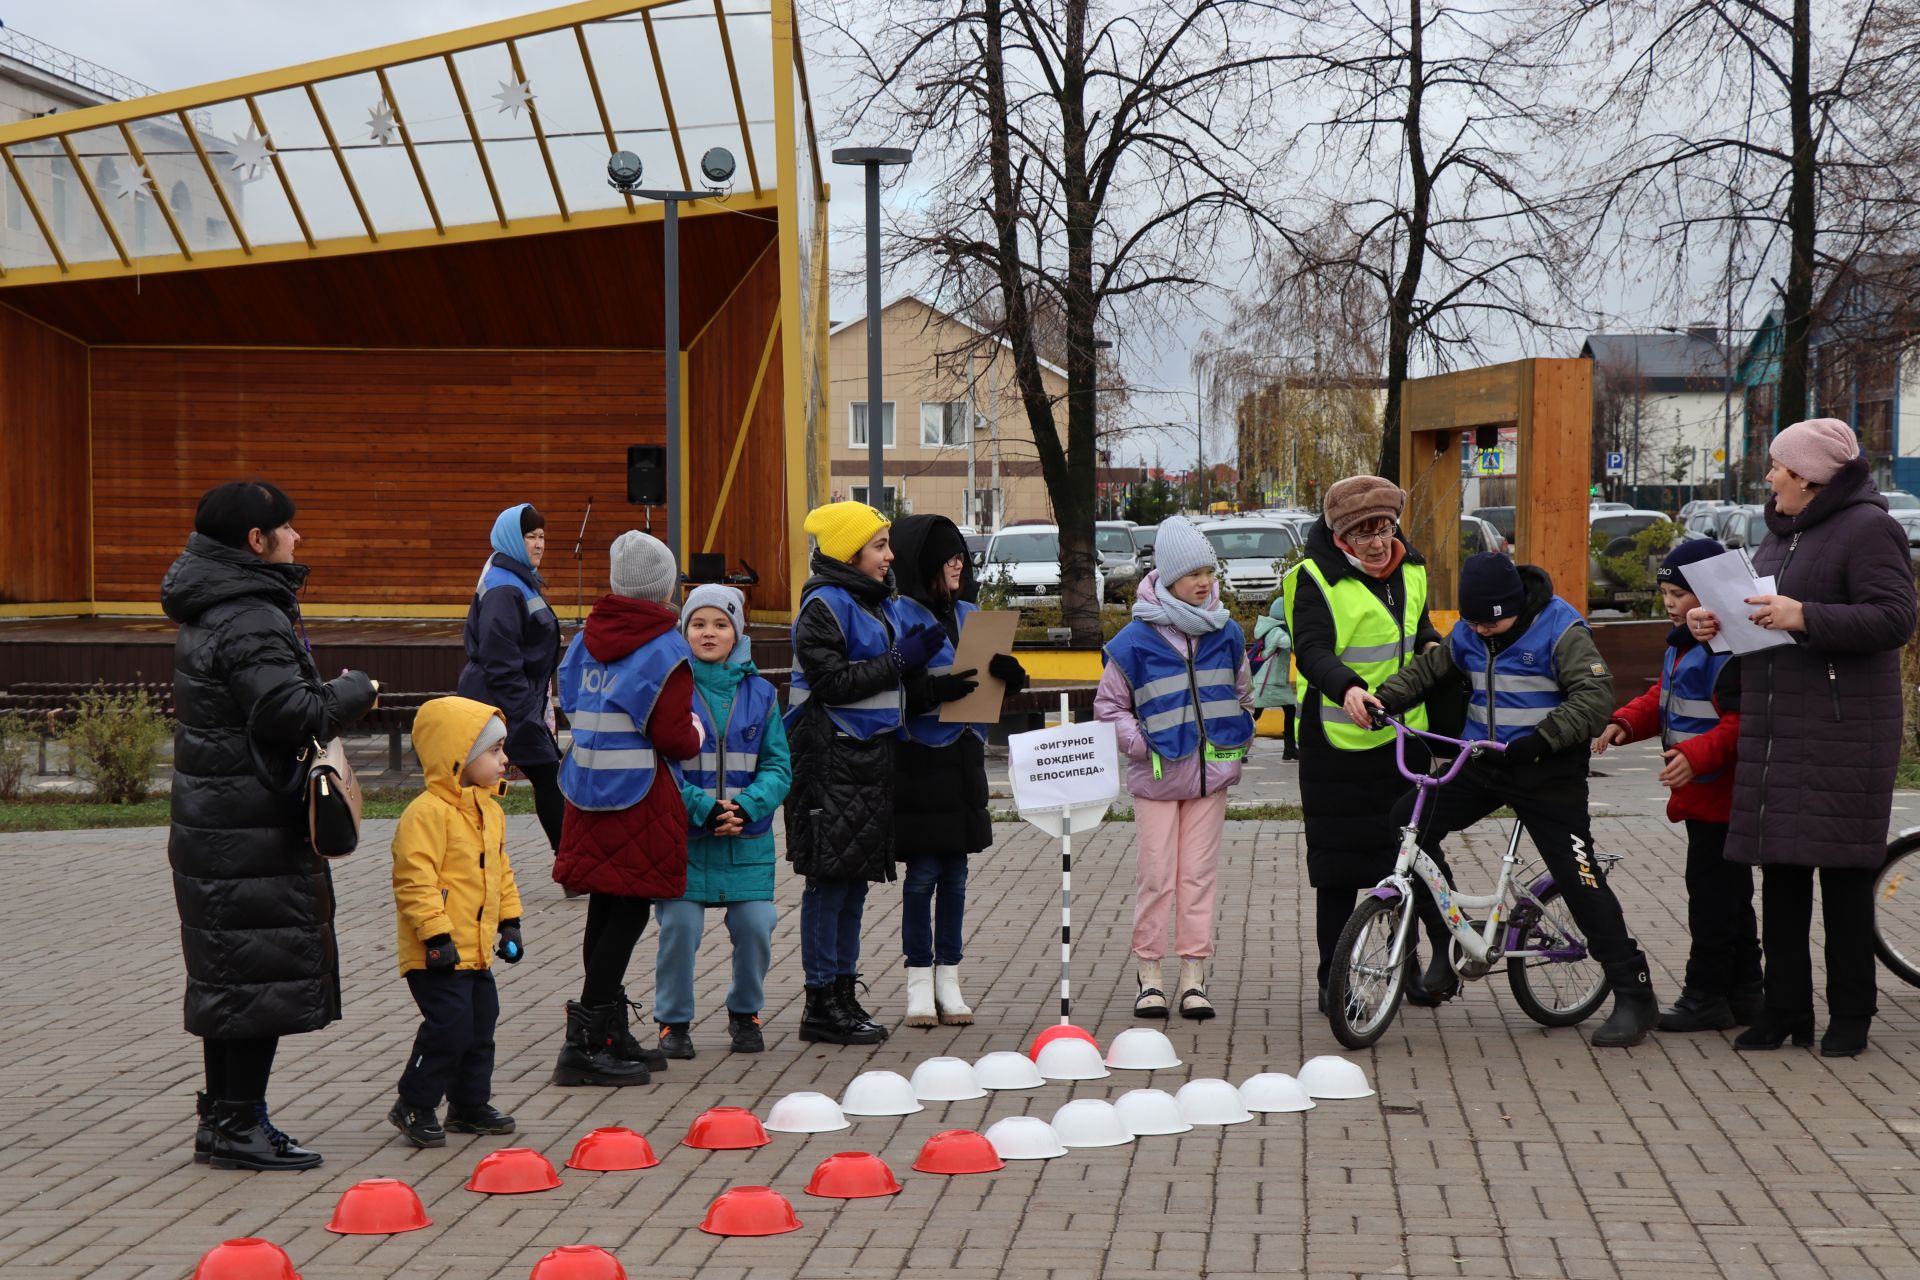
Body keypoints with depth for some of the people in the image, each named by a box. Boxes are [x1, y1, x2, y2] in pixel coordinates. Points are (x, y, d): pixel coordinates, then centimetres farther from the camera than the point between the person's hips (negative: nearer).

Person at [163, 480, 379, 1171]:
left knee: (230, 972, 16)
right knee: (262, 971, -4)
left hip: (213, 823, 10)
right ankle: (237, 1126, 1)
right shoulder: (250, 622, -19)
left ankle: (223, 1116, 24)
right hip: (252, 833, -10)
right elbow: (291, 714, -28)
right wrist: (355, 690, -12)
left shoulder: (210, 609, 14)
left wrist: (328, 696, 7)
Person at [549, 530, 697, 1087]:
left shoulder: (585, 639, 8)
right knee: (629, 912, -2)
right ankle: (586, 1045, -5)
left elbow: (572, 708, 14)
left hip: (587, 788, 7)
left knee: (605, 911, 14)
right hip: (641, 799, -7)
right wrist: (695, 738, 5)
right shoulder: (664, 648, -11)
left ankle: (613, 1036, 24)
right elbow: (674, 737, -15)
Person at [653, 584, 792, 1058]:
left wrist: (747, 806, -13)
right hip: (682, 837, -2)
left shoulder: (759, 693, 7)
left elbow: (778, 766, 5)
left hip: (747, 839, 2)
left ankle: (745, 1013, 21)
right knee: (680, 926, -7)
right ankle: (674, 1021, 13)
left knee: (756, 924, -3)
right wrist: (703, 809, -18)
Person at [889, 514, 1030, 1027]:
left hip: (963, 758, 6)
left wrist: (1007, 673, -9)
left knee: (955, 873, 9)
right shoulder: (900, 616, -7)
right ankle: (919, 983, 7)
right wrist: (938, 688, -26)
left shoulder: (969, 615, 12)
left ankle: (949, 979, 15)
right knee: (922, 873, -1)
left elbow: (1000, 682, 13)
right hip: (918, 759, -6)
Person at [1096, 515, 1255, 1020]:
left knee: (1199, 874, 5)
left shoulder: (1226, 634, 5)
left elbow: (1242, 693, 19)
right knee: (1156, 874, 0)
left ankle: (1194, 975, 9)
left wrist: (1238, 745, 10)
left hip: (1210, 774, 3)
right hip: (1157, 775, -3)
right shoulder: (1136, 639, -7)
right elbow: (1108, 704, 2)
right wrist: (1140, 745, -8)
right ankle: (1148, 973, 10)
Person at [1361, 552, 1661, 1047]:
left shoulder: (1560, 630, -14)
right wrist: (1384, 698, 0)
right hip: (1484, 764, 6)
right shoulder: (1468, 634, 5)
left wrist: (1541, 738, -33)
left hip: (1548, 772, -6)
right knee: (1407, 823, -5)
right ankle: (1448, 946, 8)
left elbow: (1595, 697, -22)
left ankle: (1634, 996, -1)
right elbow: (1428, 669, 19)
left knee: (1579, 880, -10)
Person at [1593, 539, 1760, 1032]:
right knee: (1731, 894, 16)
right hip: (1704, 793, 10)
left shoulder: (1729, 650, -19)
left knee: (1711, 893, -5)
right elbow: (1662, 699, 20)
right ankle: (1743, 994, 25)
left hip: (1721, 792, -10)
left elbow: (1739, 722, -25)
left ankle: (1706, 996, 2)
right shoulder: (1683, 642, 13)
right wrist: (1624, 723, 4)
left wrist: (1697, 755, -36)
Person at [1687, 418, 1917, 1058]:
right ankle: (1786, 1009, 15)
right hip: (1774, 727, 8)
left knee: (1843, 872, -2)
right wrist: (1713, 621, 5)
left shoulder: (1867, 528, -8)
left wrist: (1805, 617, -25)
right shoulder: (1781, 532, 18)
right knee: (1780, 870, 8)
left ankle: (1851, 1014, 8)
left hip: (1843, 730, -8)